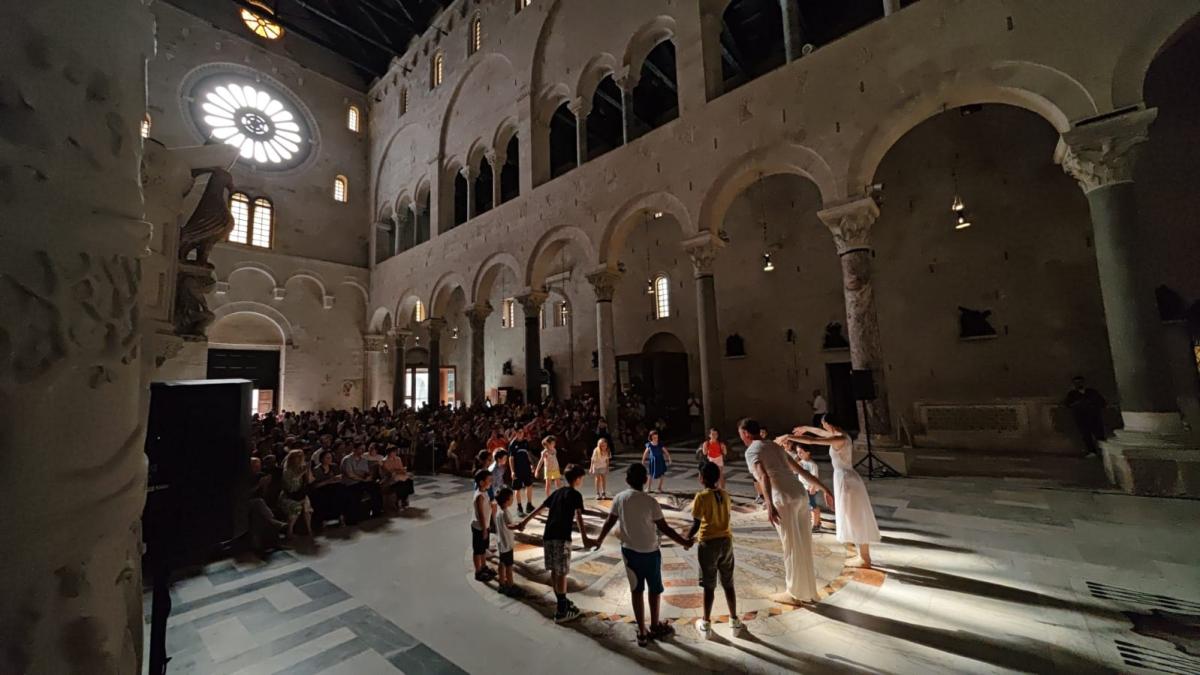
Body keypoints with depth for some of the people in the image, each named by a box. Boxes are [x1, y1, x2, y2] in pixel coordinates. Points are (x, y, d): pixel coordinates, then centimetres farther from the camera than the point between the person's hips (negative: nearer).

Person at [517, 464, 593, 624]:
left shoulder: (557, 492, 16)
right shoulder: (575, 495, -4)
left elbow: (539, 509, 20)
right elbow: (578, 517, -19)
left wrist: (524, 522, 28)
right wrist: (584, 538, -29)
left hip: (547, 536, 7)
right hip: (561, 537, -7)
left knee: (554, 571, 16)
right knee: (562, 573, 2)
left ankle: (561, 602, 30)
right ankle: (561, 612, 7)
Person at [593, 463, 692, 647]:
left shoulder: (620, 498, -9)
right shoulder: (650, 501, -20)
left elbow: (609, 523, 0)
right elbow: (664, 528, -15)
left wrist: (599, 540, 17)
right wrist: (683, 542, -2)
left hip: (629, 550, 3)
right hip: (650, 552, -3)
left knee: (636, 590, 16)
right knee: (654, 589, 19)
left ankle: (642, 632, 24)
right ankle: (655, 627, 35)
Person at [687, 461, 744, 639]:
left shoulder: (701, 496, -16)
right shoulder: (725, 494, 2)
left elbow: (696, 523, -16)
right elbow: (723, 517, 10)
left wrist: (688, 538, 4)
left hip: (709, 543, -5)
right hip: (726, 541, 5)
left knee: (709, 586, 7)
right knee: (728, 584, 17)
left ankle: (706, 625, 19)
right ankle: (734, 621, 27)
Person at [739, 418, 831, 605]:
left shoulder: (752, 451, -2)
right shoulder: (775, 446, 23)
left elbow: (764, 476, -20)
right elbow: (802, 470, 24)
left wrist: (769, 505, -30)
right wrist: (825, 489, 29)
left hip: (784, 500, -8)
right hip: (800, 495, 8)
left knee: (791, 547, 4)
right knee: (803, 545, 16)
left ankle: (794, 593, 18)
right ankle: (807, 591, 28)